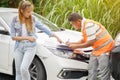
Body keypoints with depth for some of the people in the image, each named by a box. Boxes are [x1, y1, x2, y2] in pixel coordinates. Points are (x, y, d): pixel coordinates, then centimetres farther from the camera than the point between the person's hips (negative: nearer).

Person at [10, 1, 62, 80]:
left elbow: (44, 28, 5)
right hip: (19, 47, 2)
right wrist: (27, 37, -14)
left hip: (30, 47, -2)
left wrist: (56, 37, 5)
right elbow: (13, 36, -5)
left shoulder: (33, 19, -3)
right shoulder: (15, 20, -4)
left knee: (23, 68, -19)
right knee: (18, 71, 7)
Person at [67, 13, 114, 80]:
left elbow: (90, 43, -22)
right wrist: (73, 43, 11)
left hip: (105, 48, -10)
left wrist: (76, 46, -13)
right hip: (97, 49, 10)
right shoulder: (84, 26, 9)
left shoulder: (88, 25, -22)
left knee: (103, 74, -9)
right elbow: (85, 40, 20)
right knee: (91, 70, 13)